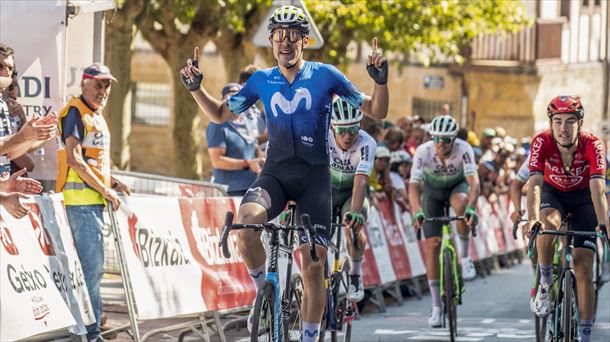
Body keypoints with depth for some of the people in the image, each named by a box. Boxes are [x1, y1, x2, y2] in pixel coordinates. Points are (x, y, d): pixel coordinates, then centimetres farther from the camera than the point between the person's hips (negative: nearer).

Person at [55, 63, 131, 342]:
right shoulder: (75, 112, -9)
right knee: (92, 266, -12)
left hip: (95, 199, 10)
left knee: (94, 266, 11)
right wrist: (105, 189, -15)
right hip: (80, 197, -10)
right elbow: (74, 159, -17)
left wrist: (113, 183, 14)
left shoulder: (96, 116, 21)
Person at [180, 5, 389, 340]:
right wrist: (195, 87, 1)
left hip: (314, 175, -1)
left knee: (313, 267, -5)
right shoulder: (262, 80, 6)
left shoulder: (324, 75, 0)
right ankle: (264, 290, -11)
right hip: (275, 172, 1)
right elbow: (220, 113, 17)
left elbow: (376, 111, 3)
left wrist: (380, 79, -16)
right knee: (246, 219, -32)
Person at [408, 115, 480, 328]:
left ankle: (465, 256, -17)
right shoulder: (423, 152, -30)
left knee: (461, 203, -38)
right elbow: (414, 185, -38)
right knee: (432, 245, -9)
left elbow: (474, 181, -42)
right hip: (433, 191, 1)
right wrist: (417, 212, -56)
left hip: (457, 186, -1)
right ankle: (436, 307, -2)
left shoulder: (463, 149, -31)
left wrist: (471, 208, -60)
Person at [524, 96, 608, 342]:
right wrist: (532, 218, -54)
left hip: (583, 197, 0)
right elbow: (535, 184, -37)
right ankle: (545, 282, -12)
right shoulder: (542, 142, -28)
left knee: (583, 268, -11)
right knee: (548, 224, -36)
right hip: (553, 193, 0)